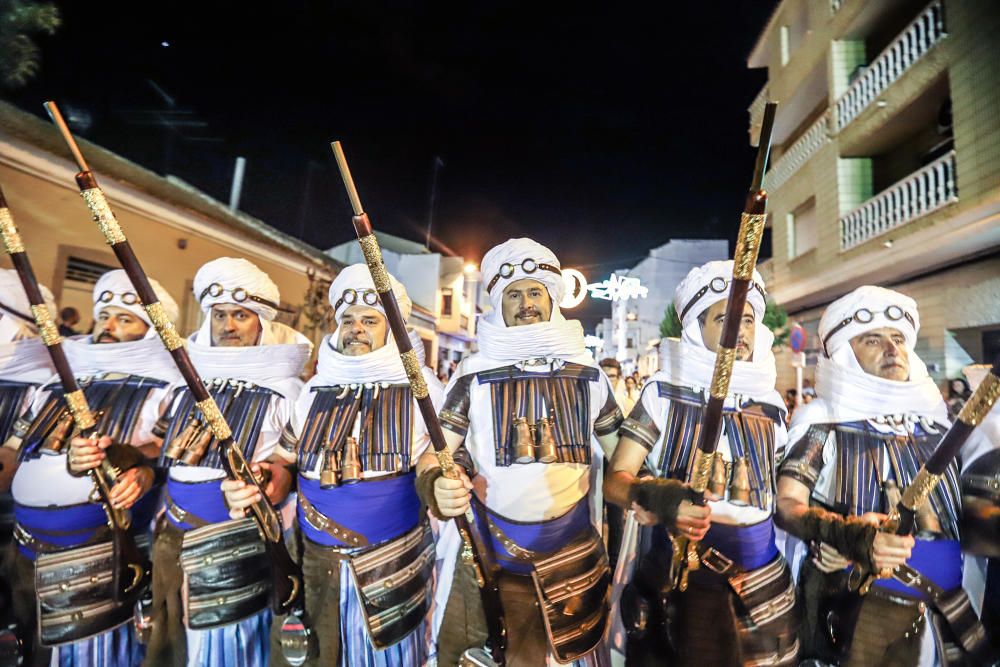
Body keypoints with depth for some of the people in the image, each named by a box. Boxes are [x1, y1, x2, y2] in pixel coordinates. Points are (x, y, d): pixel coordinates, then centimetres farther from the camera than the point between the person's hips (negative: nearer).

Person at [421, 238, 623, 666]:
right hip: (484, 561, -1)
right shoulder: (474, 374, -2)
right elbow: (433, 453, -7)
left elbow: (623, 456, 9)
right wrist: (435, 485, -28)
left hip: (572, 564, 2)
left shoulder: (588, 373, 3)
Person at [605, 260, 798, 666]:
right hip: (674, 579, -3)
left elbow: (779, 499, 10)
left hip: (763, 586, 4)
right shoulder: (664, 392, -8)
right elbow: (614, 480, -12)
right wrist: (656, 498, -30)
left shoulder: (771, 405, 5)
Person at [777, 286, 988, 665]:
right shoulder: (823, 423, -8)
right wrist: (853, 535, -31)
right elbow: (787, 505, -16)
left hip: (948, 609, 6)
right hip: (859, 609, -5)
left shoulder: (937, 421, 10)